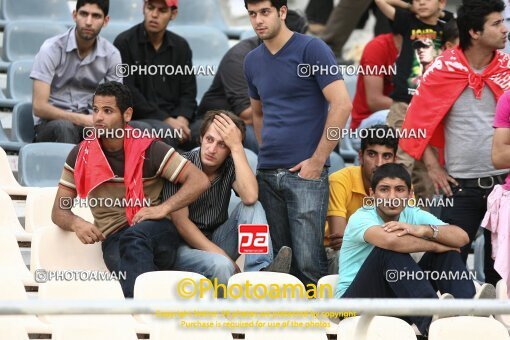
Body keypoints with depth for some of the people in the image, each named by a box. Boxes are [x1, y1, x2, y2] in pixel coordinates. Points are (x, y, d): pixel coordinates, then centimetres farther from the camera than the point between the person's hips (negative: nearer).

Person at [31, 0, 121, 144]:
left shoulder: (111, 54, 1)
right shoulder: (52, 49, -10)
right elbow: (39, 107, -15)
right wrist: (82, 120, -25)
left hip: (89, 121, 2)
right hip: (52, 123, -2)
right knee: (64, 127, -38)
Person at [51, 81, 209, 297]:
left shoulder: (148, 149, 2)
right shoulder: (80, 156, 10)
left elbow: (199, 181, -3)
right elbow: (59, 211, 13)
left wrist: (163, 208, -18)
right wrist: (76, 224, -12)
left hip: (158, 234, -2)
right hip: (114, 240, 2)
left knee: (133, 237, -39)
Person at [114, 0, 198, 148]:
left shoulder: (181, 47, 16)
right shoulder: (124, 43, 0)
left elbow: (188, 92, 13)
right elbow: (128, 93, -8)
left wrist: (182, 119, -11)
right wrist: (167, 120, -15)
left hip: (174, 120, 5)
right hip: (138, 120, -5)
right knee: (166, 131, -37)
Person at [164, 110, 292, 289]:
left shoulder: (230, 166, -1)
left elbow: (250, 197, -24)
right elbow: (181, 222, -17)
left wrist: (237, 147, -21)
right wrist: (220, 255, -24)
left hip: (217, 242, 5)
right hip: (186, 246, -5)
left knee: (252, 207, -18)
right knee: (221, 265, -37)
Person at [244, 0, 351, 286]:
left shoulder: (312, 49, -7)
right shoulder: (253, 61, 13)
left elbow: (342, 104, -12)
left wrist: (318, 160, -13)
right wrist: (267, 152, 13)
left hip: (306, 172, -6)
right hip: (267, 174, 6)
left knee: (308, 262, -13)